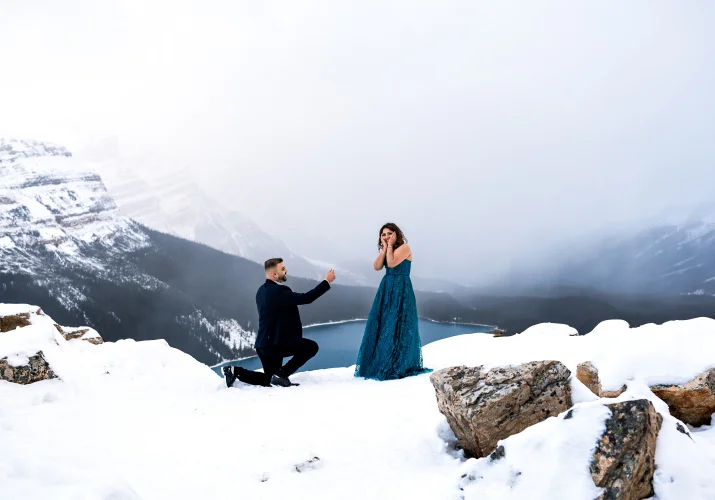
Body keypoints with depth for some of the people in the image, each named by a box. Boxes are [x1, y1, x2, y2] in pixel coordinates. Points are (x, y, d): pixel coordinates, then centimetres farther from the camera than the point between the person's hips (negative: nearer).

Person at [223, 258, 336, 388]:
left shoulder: (262, 291, 11)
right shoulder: (278, 291, -20)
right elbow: (306, 298, -23)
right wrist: (327, 281, -17)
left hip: (265, 343, 10)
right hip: (275, 343, -10)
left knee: (269, 380, 21)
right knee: (312, 347, -4)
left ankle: (235, 371, 9)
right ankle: (281, 374, -6)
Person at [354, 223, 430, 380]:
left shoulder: (404, 247, -6)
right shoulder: (386, 250, 16)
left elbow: (392, 263, -19)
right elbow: (377, 266, 1)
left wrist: (390, 246, -9)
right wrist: (384, 247, 0)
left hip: (401, 290, -8)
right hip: (386, 290, 8)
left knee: (397, 326, -8)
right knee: (383, 326, 6)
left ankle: (398, 366, -3)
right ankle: (380, 365, 12)